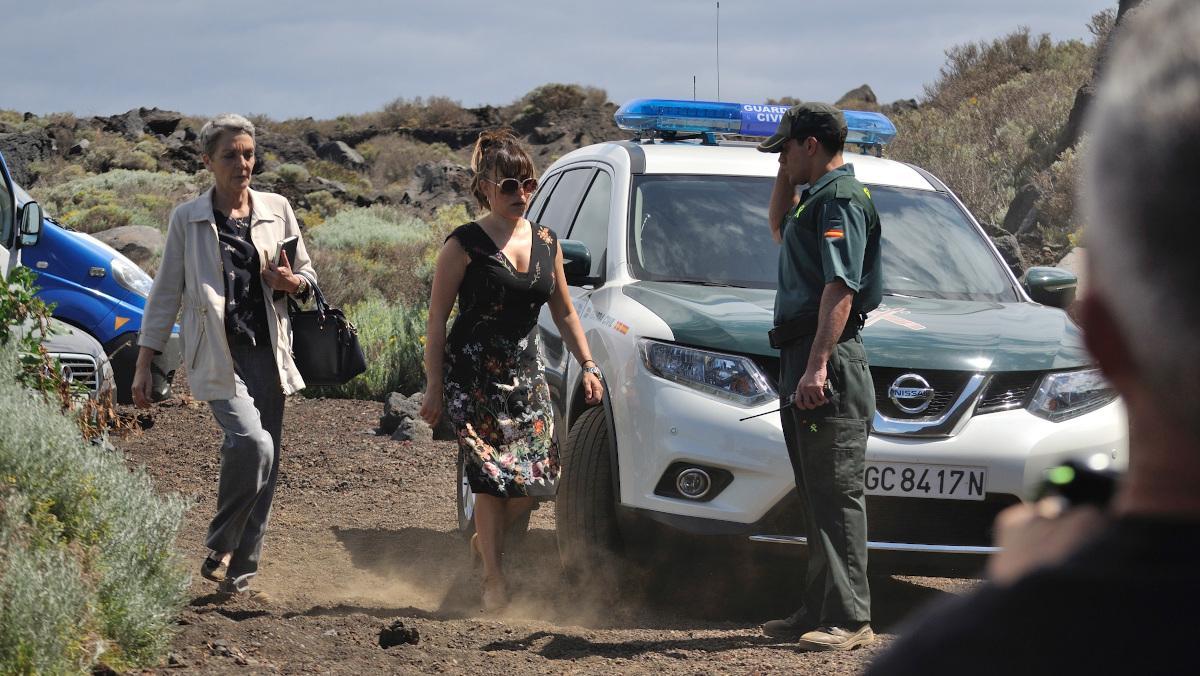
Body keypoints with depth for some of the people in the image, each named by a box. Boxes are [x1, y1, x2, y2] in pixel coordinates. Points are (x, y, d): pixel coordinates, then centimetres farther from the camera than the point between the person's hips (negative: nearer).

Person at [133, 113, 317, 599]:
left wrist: (291, 281, -7)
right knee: (252, 442, -24)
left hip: (267, 352, 4)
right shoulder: (188, 219, 2)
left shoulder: (277, 210, 8)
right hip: (218, 354, -4)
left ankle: (240, 569, 16)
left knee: (265, 460, 3)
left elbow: (308, 276, 18)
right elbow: (166, 291, 6)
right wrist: (144, 364, 3)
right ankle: (220, 547, -6)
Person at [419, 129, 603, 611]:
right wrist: (434, 387, -10)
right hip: (472, 376, -5)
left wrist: (587, 364, 11)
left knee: (539, 474, -4)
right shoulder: (465, 245, -6)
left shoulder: (545, 243, 10)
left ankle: (485, 539, 23)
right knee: (491, 474, -12)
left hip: (525, 374, 5)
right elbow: (437, 319, -5)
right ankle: (494, 581, -5)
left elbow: (564, 312, 20)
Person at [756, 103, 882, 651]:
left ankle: (848, 619, -14)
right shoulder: (819, 198, 19)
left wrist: (817, 366, -26)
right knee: (818, 497, 12)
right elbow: (780, 228, 43)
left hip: (830, 366, -11)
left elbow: (840, 289, -20)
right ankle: (820, 613, 17)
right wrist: (786, 176, 25)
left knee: (836, 494, -12)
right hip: (804, 362, 11)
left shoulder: (840, 199, -11)